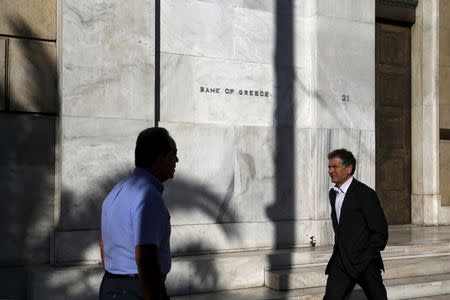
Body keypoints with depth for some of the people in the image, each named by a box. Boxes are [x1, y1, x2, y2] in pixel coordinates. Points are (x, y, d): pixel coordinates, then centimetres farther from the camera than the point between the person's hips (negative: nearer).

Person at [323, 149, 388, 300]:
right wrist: (339, 252, 13)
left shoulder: (365, 194, -12)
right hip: (341, 261, 6)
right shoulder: (333, 193, 11)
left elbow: (380, 232, -13)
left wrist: (364, 258, -13)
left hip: (365, 264, -6)